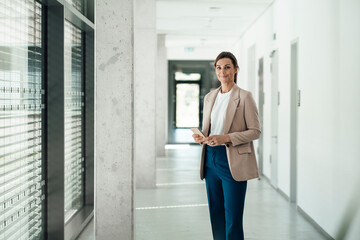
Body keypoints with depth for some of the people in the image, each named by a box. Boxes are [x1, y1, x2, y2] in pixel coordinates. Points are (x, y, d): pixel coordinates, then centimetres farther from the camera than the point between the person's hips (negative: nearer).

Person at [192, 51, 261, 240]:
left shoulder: (244, 97, -6)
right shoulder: (209, 97, 12)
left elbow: (255, 131, -8)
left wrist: (227, 138, -19)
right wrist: (200, 137, -3)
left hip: (233, 161, -6)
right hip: (211, 158, 6)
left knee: (233, 217, -3)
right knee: (215, 213, 13)